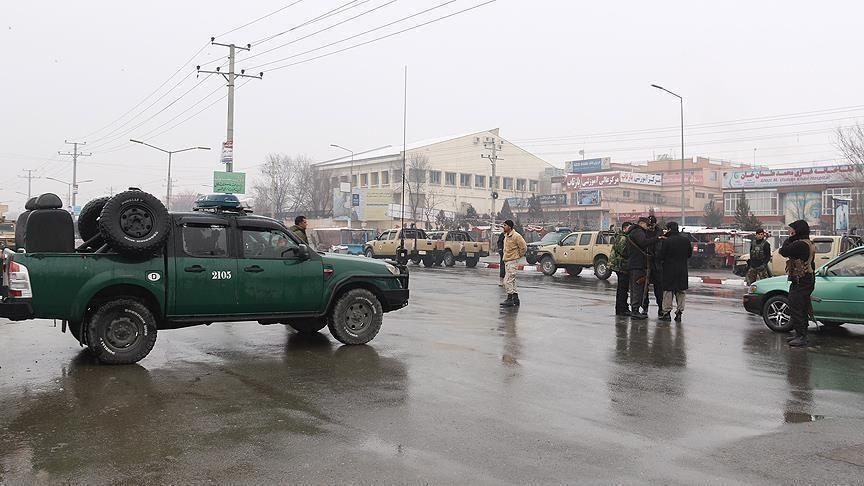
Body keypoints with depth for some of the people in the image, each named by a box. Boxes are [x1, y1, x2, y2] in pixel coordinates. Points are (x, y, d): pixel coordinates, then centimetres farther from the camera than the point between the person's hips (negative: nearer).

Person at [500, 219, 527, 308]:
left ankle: (510, 299, -6)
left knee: (508, 281, -11)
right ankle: (515, 299, 21)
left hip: (512, 261, -9)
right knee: (511, 281, 13)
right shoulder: (506, 236, 12)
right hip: (506, 261, 9)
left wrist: (518, 256, -3)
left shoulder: (516, 236, -15)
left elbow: (524, 247, -13)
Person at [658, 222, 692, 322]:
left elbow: (661, 256, -10)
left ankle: (667, 312, 5)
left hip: (669, 269, -4)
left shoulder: (667, 241, -14)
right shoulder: (686, 240, 0)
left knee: (668, 291, 5)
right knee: (680, 292, 12)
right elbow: (690, 254, 9)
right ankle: (679, 312, 12)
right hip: (682, 270, 4)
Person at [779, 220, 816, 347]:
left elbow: (783, 251, -18)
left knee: (796, 309, -10)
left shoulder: (800, 244, -19)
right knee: (802, 308, 17)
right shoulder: (808, 243, 16)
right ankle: (801, 334, 26)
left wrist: (790, 239, -7)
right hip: (807, 280, 11)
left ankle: (802, 337, -9)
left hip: (800, 282, -11)